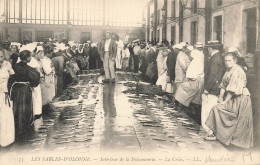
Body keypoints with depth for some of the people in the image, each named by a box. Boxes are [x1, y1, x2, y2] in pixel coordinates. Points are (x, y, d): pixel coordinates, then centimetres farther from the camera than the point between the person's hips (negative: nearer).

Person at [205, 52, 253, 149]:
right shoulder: (229, 70, 12)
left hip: (240, 99, -9)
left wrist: (225, 101, -20)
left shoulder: (237, 71, -18)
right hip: (233, 98, 9)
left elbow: (233, 89, -22)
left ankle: (216, 134, -4)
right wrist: (221, 97, 1)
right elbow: (224, 84, 12)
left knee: (217, 109, -14)